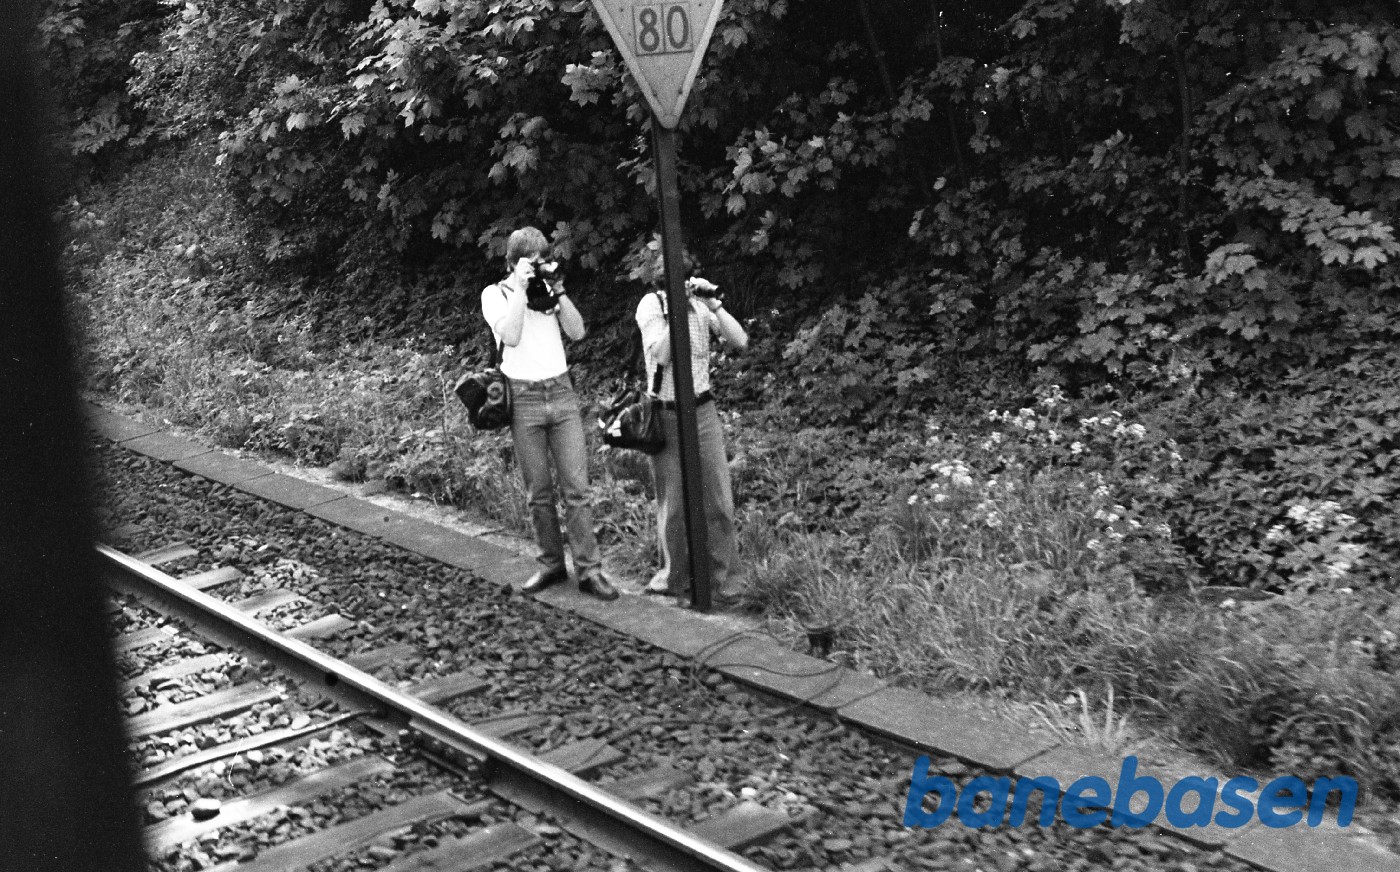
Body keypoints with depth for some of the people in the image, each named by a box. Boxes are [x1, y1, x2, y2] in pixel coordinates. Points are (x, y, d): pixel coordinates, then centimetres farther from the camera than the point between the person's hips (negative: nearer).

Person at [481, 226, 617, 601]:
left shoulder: (548, 288, 12)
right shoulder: (495, 294, 2)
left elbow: (577, 332, 2)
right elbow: (510, 337, -15)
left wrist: (558, 290, -6)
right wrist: (520, 288, -14)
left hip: (562, 393, 2)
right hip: (524, 398, -2)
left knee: (576, 487, -3)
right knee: (539, 492, 3)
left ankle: (589, 569, -1)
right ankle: (551, 564, 15)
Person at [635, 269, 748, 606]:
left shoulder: (701, 304, 4)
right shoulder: (651, 304, -5)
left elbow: (740, 342, -5)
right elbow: (660, 355, -19)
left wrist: (714, 305, -12)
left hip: (703, 411, 3)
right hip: (666, 415, -3)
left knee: (719, 499, 0)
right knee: (673, 505, 3)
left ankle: (720, 579, 10)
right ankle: (677, 581, 17)